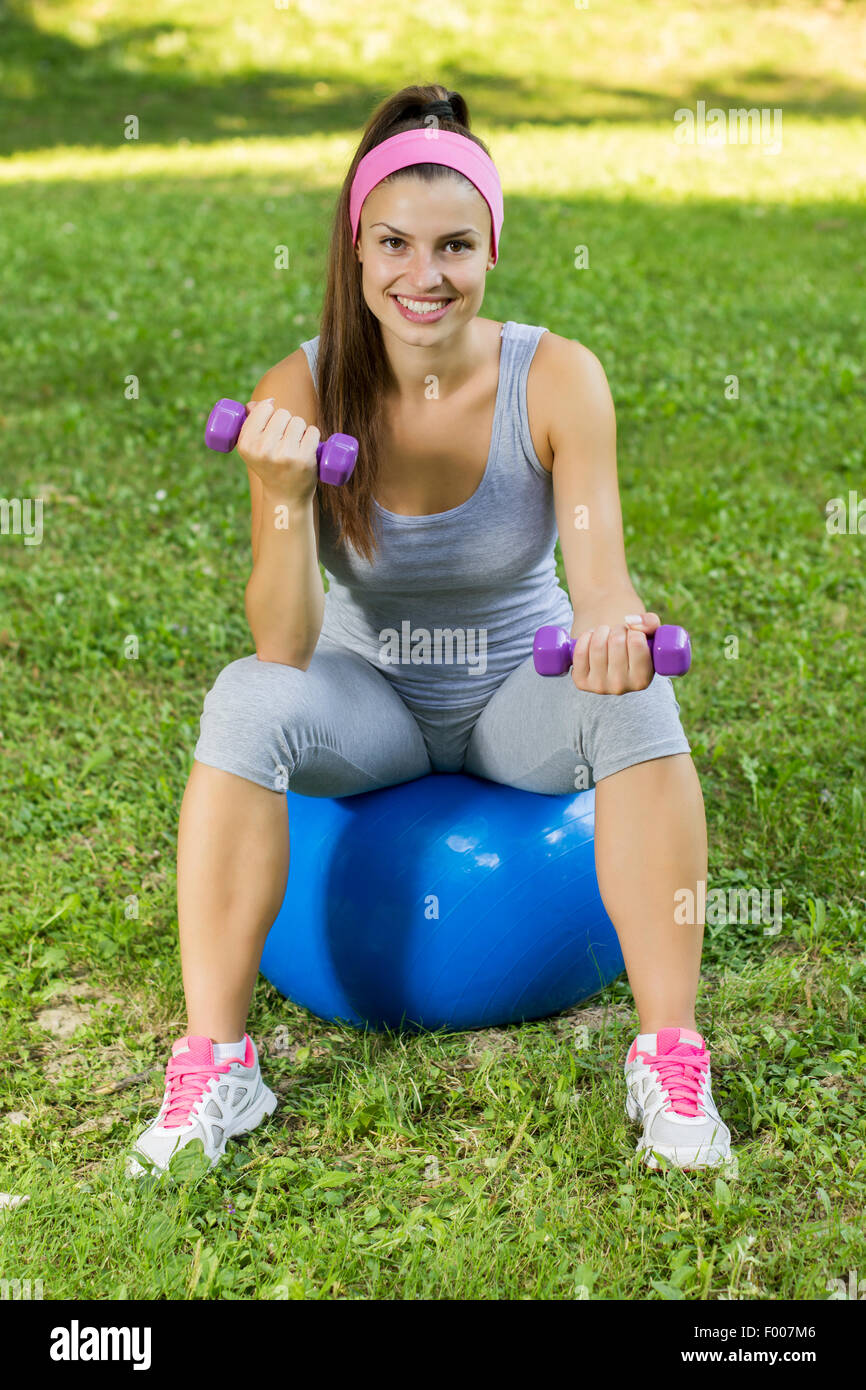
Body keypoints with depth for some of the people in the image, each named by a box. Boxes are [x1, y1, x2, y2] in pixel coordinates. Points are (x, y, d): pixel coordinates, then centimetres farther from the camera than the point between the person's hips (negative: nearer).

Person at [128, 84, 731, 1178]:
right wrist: (286, 499, -40)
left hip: (521, 696, 0)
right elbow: (285, 651, -22)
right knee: (246, 701, -30)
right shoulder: (301, 391, -18)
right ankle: (213, 1062, -19)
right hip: (373, 701, 0)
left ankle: (672, 1062, -22)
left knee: (632, 696, -31)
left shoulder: (557, 378, -17)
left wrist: (613, 622, -51)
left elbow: (597, 563, -27)